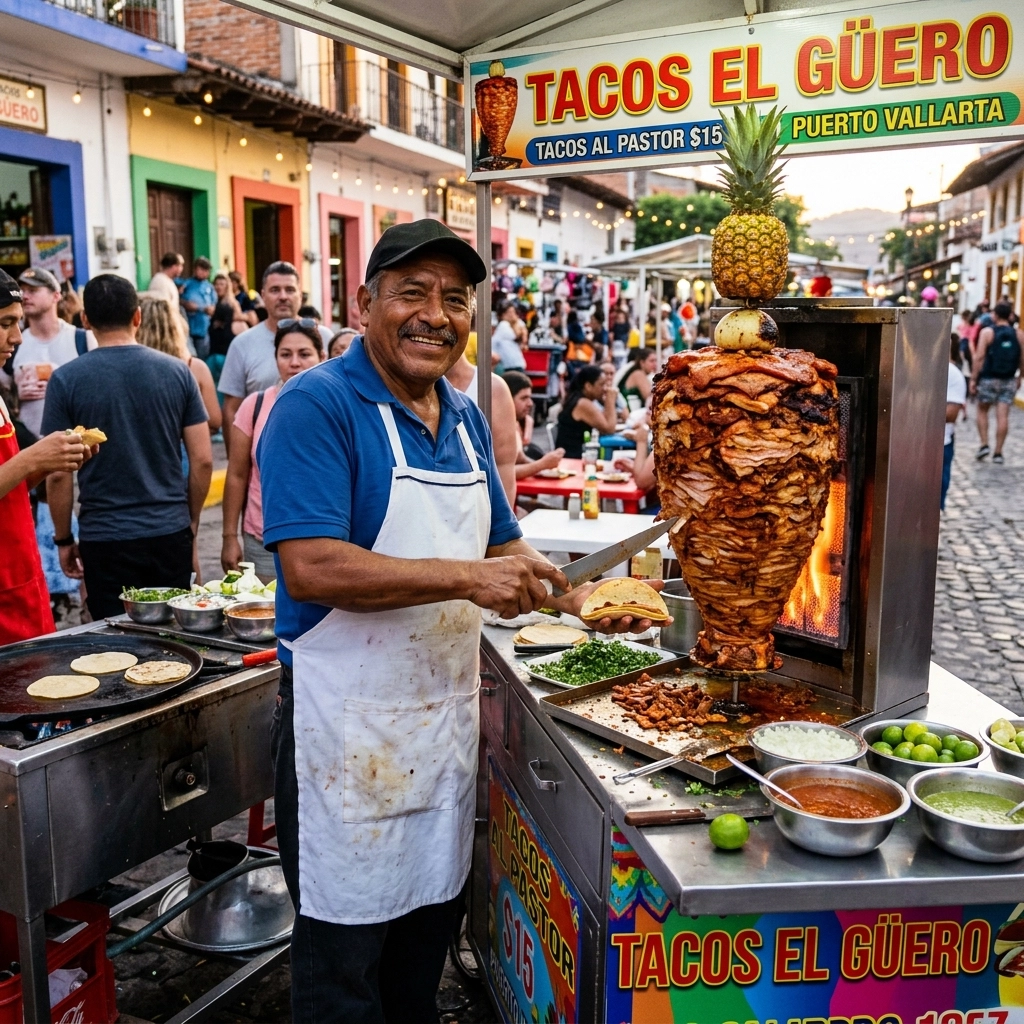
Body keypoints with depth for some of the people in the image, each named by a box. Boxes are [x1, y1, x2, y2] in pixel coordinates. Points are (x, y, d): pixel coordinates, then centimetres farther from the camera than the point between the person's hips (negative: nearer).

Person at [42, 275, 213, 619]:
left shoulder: (66, 379, -6)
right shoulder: (178, 371, -1)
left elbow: (58, 474, -6)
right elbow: (203, 460, -1)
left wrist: (64, 540, 6)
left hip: (104, 539, -2)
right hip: (171, 534, 2)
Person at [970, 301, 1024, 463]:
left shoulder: (987, 332, -7)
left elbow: (979, 357, -12)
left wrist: (973, 379, -8)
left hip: (989, 378, -2)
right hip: (1009, 380, 2)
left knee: (982, 411, 16)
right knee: (1003, 415, 2)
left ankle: (984, 445, 7)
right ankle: (998, 453, 4)